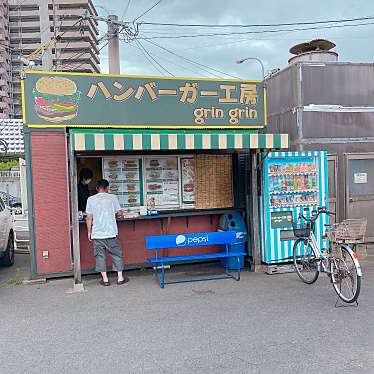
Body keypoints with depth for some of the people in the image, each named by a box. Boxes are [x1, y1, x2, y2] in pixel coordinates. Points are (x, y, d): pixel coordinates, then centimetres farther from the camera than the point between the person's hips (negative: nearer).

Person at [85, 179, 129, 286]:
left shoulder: (91, 199, 1)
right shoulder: (113, 197, -1)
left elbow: (89, 218, 0)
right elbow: (119, 213, 2)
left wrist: (89, 231, 8)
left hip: (97, 233, 1)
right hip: (111, 232, -1)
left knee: (100, 255, 9)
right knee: (116, 254, 9)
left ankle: (105, 279, 11)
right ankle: (120, 277, 12)